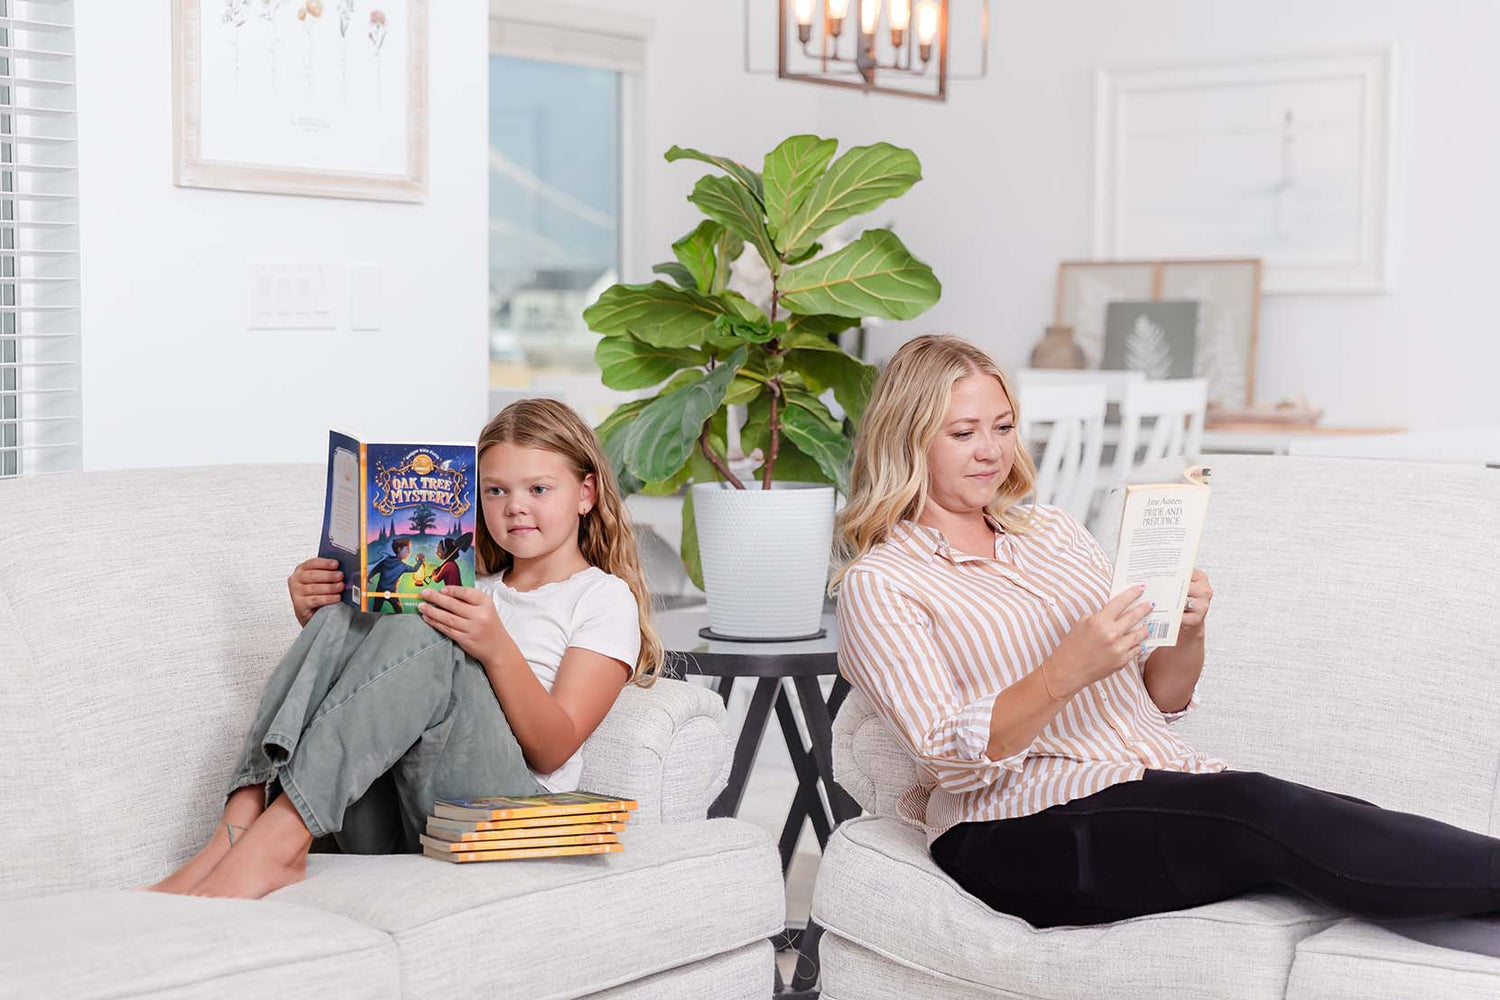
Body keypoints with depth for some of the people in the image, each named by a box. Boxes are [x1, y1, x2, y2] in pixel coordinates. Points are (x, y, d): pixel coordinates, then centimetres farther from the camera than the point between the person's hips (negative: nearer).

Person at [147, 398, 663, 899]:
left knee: (423, 640, -28)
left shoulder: (605, 598, 9)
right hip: (396, 822, 5)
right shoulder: (476, 588, 29)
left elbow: (552, 751, -5)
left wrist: (498, 649, -20)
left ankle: (272, 843, -39)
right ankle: (240, 826, -32)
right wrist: (317, 621, 3)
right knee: (344, 619, -13)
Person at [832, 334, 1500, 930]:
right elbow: (951, 757, -10)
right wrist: (1065, 672, -25)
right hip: (1023, 827, -6)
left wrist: (1187, 636, -3)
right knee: (1262, 810, -31)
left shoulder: (1055, 532, 21)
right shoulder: (877, 583, 3)